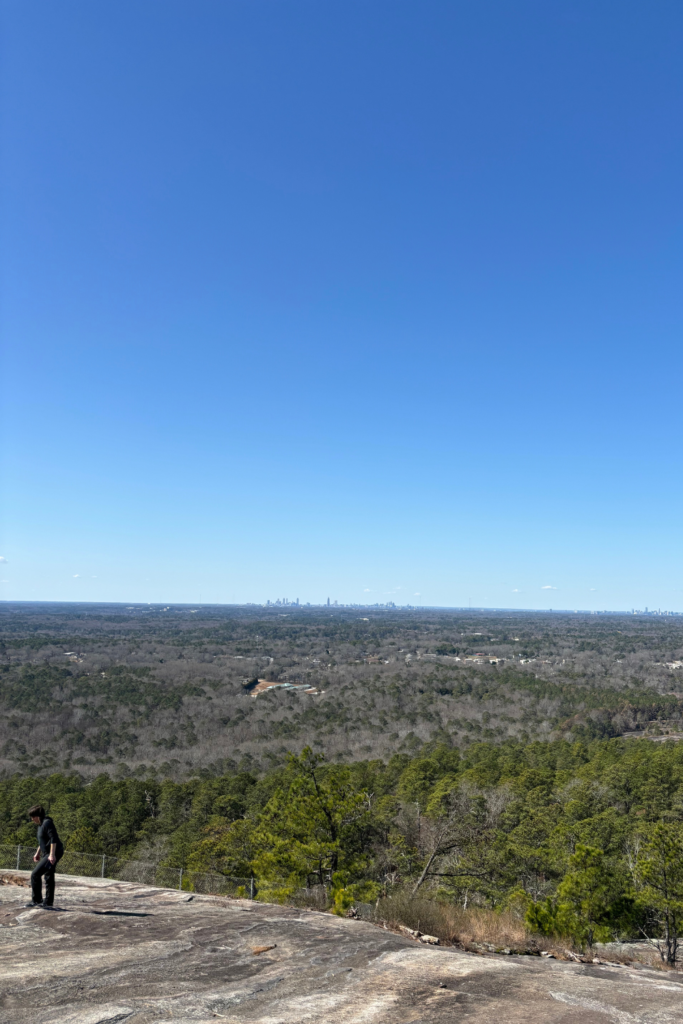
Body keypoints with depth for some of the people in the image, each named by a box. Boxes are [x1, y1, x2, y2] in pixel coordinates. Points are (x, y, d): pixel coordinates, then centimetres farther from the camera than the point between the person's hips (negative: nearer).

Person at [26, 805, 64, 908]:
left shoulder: (47, 823, -16)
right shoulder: (41, 824, 16)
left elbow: (53, 839, -23)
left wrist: (52, 855, -27)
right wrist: (38, 853, 31)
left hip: (53, 853, -10)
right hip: (47, 853, 10)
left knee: (35, 874, -11)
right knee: (48, 877, 16)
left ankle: (37, 900, -5)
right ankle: (48, 902, 25)